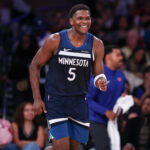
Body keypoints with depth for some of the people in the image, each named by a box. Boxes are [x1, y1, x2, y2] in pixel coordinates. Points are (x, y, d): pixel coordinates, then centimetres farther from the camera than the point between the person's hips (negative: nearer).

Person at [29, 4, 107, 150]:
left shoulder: (96, 44, -4)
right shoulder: (55, 40, -11)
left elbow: (99, 74, 1)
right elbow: (35, 66, -1)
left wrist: (101, 82, -26)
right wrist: (37, 98, -6)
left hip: (79, 101, 4)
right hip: (55, 100, -4)